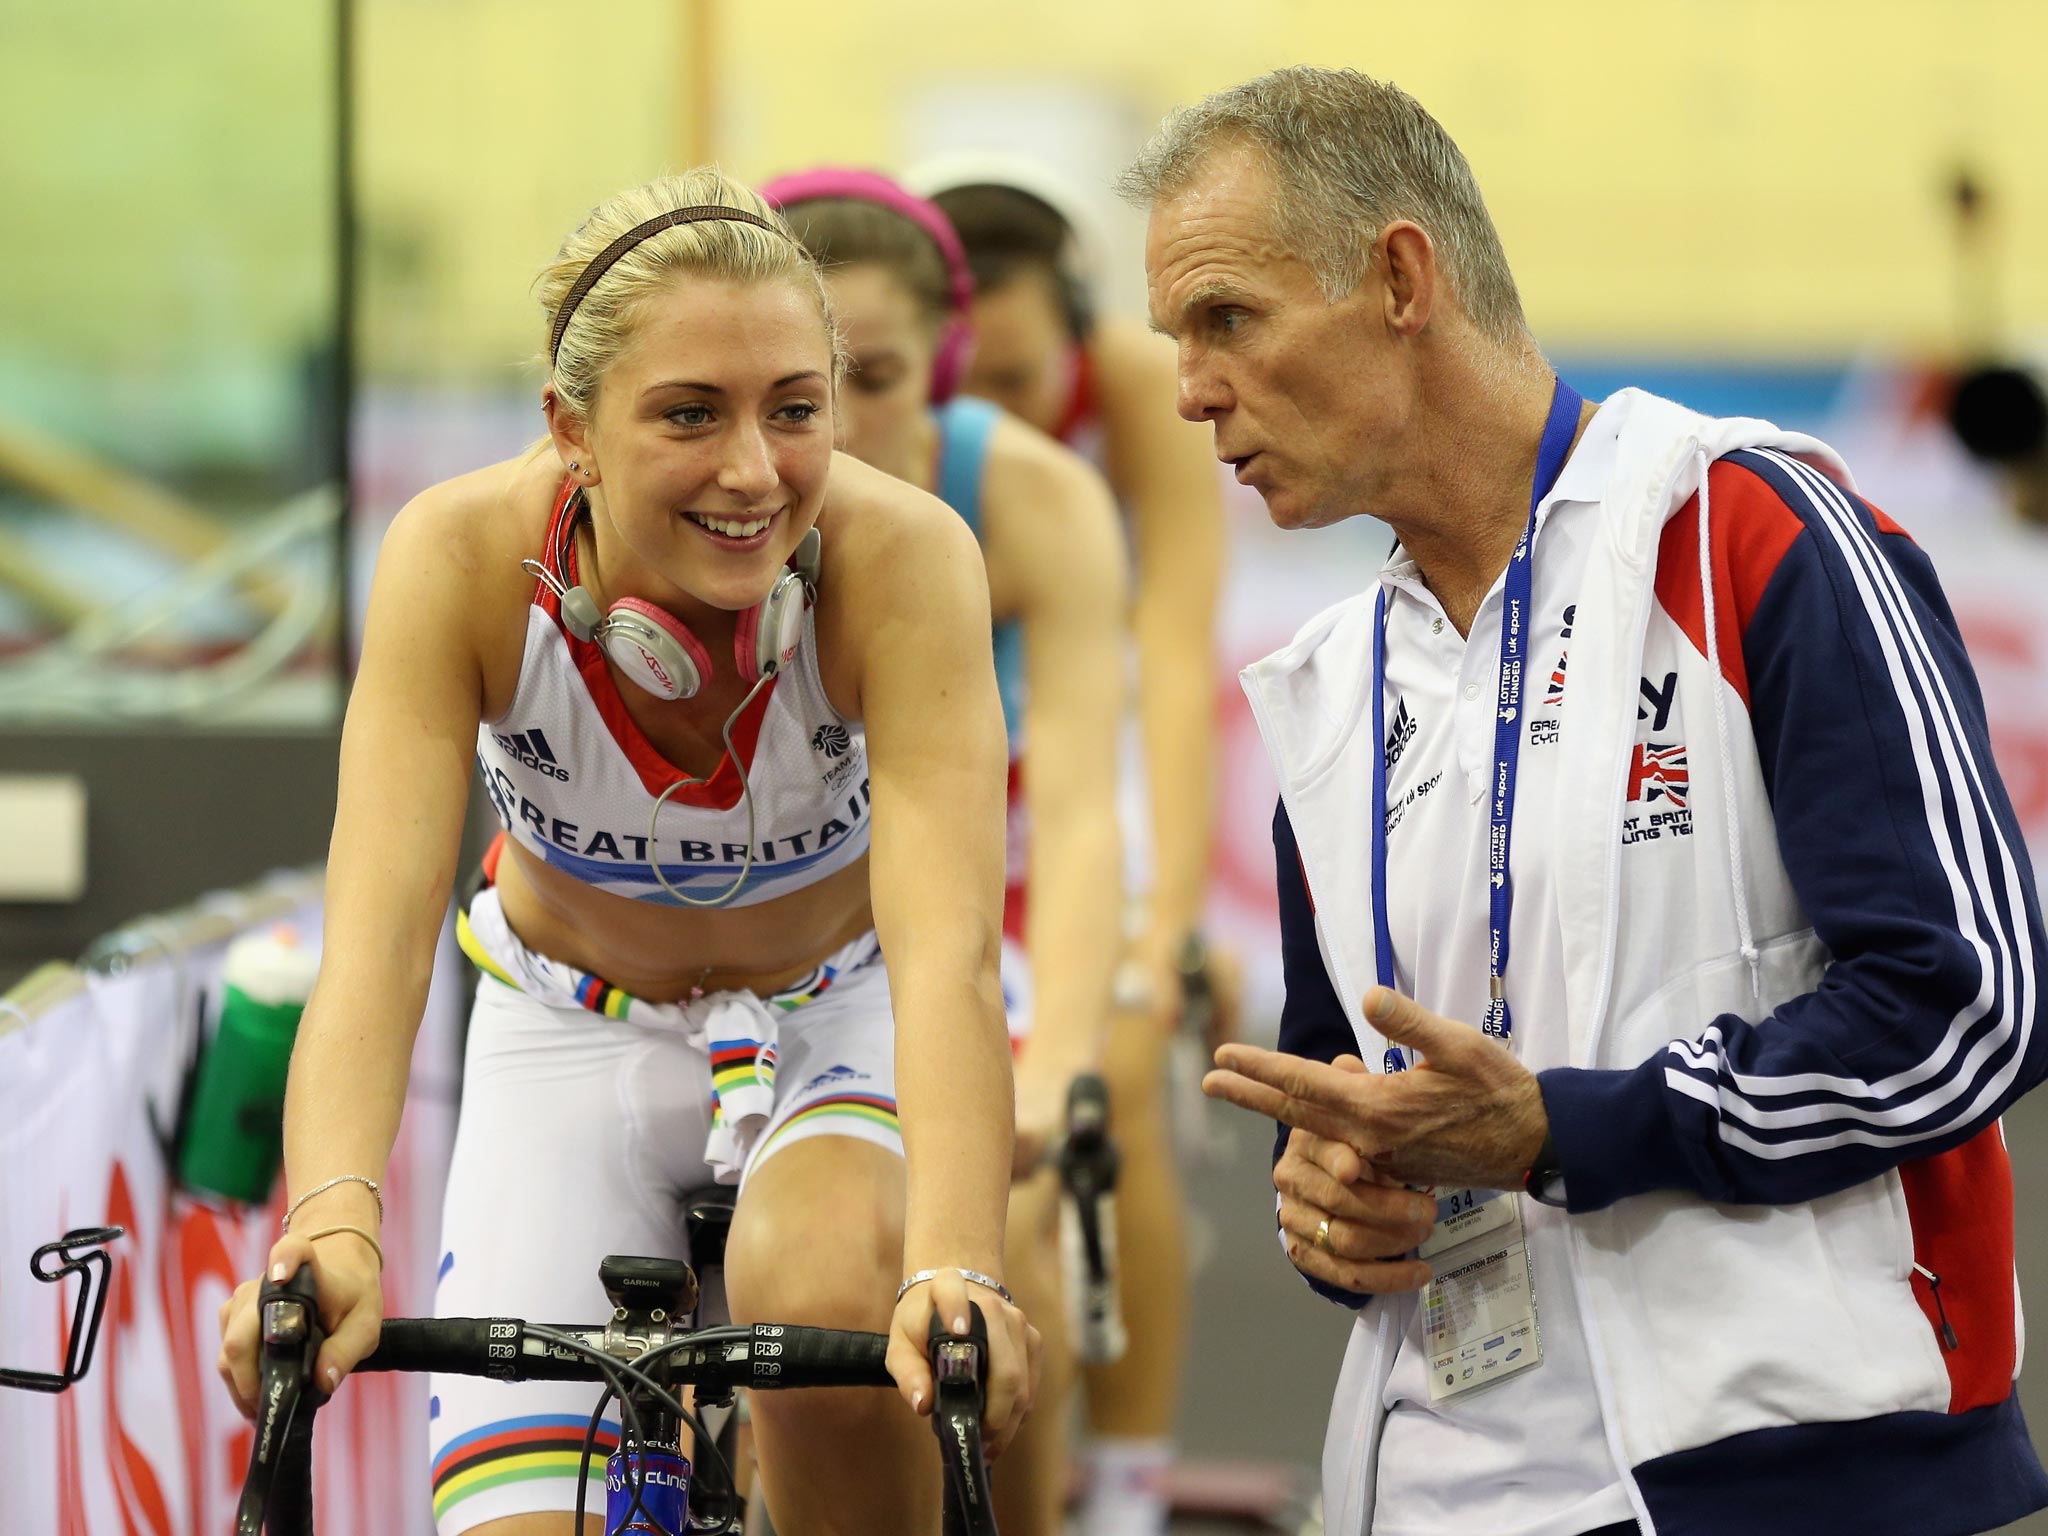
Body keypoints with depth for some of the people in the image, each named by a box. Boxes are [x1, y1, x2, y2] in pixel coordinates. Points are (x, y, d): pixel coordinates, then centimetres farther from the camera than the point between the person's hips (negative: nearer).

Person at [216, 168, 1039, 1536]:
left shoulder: (903, 559, -30)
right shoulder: (465, 557, -28)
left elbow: (948, 949, -40)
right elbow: (376, 936, -37)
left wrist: (956, 1271, -57)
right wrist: (332, 1223, -56)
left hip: (837, 1018, -1)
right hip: (572, 1036, 1)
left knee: (825, 1300, -34)